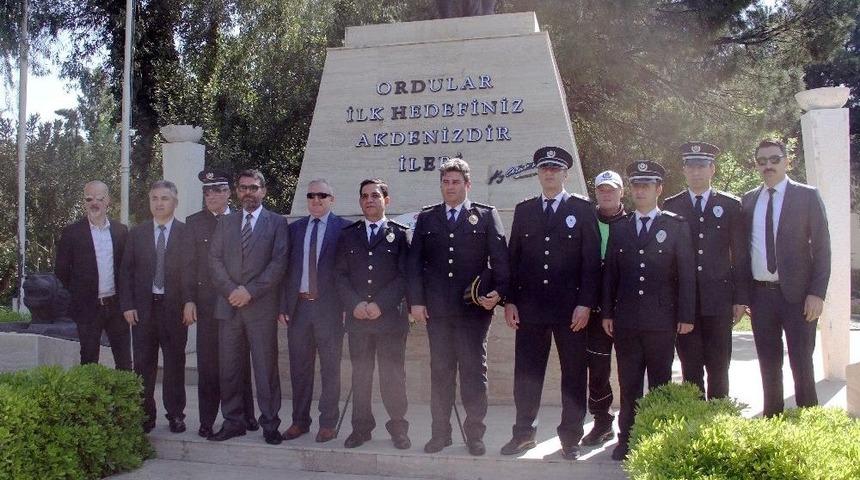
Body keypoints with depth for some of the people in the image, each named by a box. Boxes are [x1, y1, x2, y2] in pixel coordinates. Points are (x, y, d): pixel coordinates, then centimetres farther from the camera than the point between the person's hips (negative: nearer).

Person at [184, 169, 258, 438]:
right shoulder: (194, 223, 6)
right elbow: (189, 265, 2)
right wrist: (190, 300, -5)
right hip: (207, 303, 0)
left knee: (240, 362, 7)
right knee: (207, 363, 1)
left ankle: (245, 415, 18)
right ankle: (207, 420, 8)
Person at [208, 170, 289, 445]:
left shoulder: (277, 223, 4)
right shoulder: (225, 223, 15)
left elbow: (279, 262, -5)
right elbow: (215, 260, 7)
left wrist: (250, 291, -12)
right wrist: (231, 290, -8)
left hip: (262, 306, -3)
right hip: (229, 306, 4)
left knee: (266, 368, 0)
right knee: (229, 368, 7)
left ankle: (270, 424, 7)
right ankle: (233, 422, 16)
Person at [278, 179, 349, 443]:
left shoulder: (343, 228, -1)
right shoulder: (294, 228, 11)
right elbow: (286, 268, 10)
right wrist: (283, 305, 4)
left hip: (329, 307, -4)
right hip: (298, 306, 4)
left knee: (330, 368, 3)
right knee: (299, 367, 10)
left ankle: (328, 423, 13)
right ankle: (300, 421, 21)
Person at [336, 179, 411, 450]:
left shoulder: (399, 234, 4)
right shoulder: (348, 236, 13)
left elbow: (404, 275, -3)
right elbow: (341, 275, 8)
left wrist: (380, 305, -12)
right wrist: (355, 304, -8)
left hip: (390, 316, -3)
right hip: (357, 316, 3)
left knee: (393, 374, 0)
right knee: (360, 374, 7)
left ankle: (398, 428, 10)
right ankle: (361, 427, 15)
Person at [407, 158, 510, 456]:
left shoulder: (487, 216, 5)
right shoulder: (426, 218, 11)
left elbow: (500, 258, 0)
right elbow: (414, 262, 8)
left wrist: (499, 292, -13)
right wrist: (416, 301, 1)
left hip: (474, 307, -2)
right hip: (437, 308, 2)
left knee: (474, 371, 2)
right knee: (440, 372, 7)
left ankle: (474, 434, 11)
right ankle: (440, 433, 16)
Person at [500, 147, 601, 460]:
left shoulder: (582, 208, 2)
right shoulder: (524, 210, 11)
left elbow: (592, 260, -3)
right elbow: (513, 257, 10)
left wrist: (585, 304, -10)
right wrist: (509, 301, 2)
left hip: (570, 308, -2)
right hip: (530, 306, 2)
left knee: (573, 375, 5)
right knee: (526, 374, 6)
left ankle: (570, 439, 16)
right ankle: (524, 433, 20)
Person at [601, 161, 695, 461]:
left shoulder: (676, 226, 3)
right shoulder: (619, 228, 11)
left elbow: (686, 273, -1)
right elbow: (610, 273, 10)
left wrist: (686, 316, -6)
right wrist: (607, 313, 5)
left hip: (662, 320, -2)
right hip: (626, 320, 2)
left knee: (660, 383, 5)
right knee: (628, 385, 5)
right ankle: (627, 440, 12)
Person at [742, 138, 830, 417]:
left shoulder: (807, 196, -1)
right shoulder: (748, 201, 9)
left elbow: (821, 247, -3)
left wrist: (817, 293, -11)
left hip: (797, 294, -3)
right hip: (760, 295, 3)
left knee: (801, 363, 2)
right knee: (768, 363, 11)